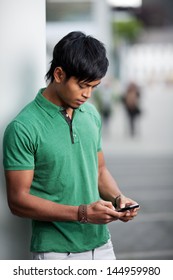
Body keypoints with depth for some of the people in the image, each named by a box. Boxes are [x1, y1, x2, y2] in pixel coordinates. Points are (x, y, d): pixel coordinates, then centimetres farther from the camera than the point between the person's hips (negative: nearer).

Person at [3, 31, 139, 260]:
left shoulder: (91, 114, 5)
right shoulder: (23, 128, -16)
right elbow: (18, 200, -17)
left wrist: (117, 197, -5)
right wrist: (82, 213, -24)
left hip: (101, 246, 6)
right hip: (57, 253, -6)